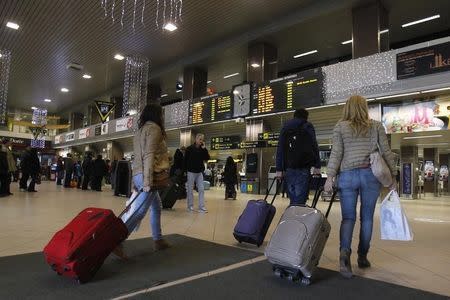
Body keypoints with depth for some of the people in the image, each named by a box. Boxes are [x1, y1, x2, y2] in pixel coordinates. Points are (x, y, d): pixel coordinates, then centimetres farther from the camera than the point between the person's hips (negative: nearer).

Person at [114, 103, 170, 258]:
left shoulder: (140, 130, 21)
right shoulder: (154, 128, -5)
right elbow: (150, 155, -16)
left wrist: (136, 179, 18)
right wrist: (148, 180, -21)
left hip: (138, 174, 10)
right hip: (148, 175, -10)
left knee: (156, 207, 18)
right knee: (139, 211, -13)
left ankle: (158, 240, 24)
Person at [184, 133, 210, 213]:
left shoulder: (202, 149, 7)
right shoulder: (190, 148, -5)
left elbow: (207, 158, -2)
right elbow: (185, 160, -6)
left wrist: (204, 148, -9)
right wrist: (185, 170, -10)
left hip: (199, 172, 4)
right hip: (191, 171, -4)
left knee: (201, 189, 0)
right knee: (190, 189, 3)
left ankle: (201, 207, 2)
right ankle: (190, 206, 13)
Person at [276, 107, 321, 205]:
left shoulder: (285, 127, 20)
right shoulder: (308, 126, 9)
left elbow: (280, 149, 13)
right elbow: (314, 146, -2)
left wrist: (279, 169, 10)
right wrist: (317, 166, -3)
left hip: (288, 167, 4)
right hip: (303, 166, -4)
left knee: (292, 199, 10)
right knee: (300, 199, -8)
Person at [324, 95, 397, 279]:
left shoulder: (340, 127, 5)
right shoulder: (377, 126, 8)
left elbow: (336, 153, -2)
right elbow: (386, 152, 6)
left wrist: (330, 176, -2)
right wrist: (393, 176, 10)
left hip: (347, 175, -1)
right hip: (371, 175, 1)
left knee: (348, 217, 3)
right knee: (367, 217, 11)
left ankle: (344, 252, -18)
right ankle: (363, 257, 19)